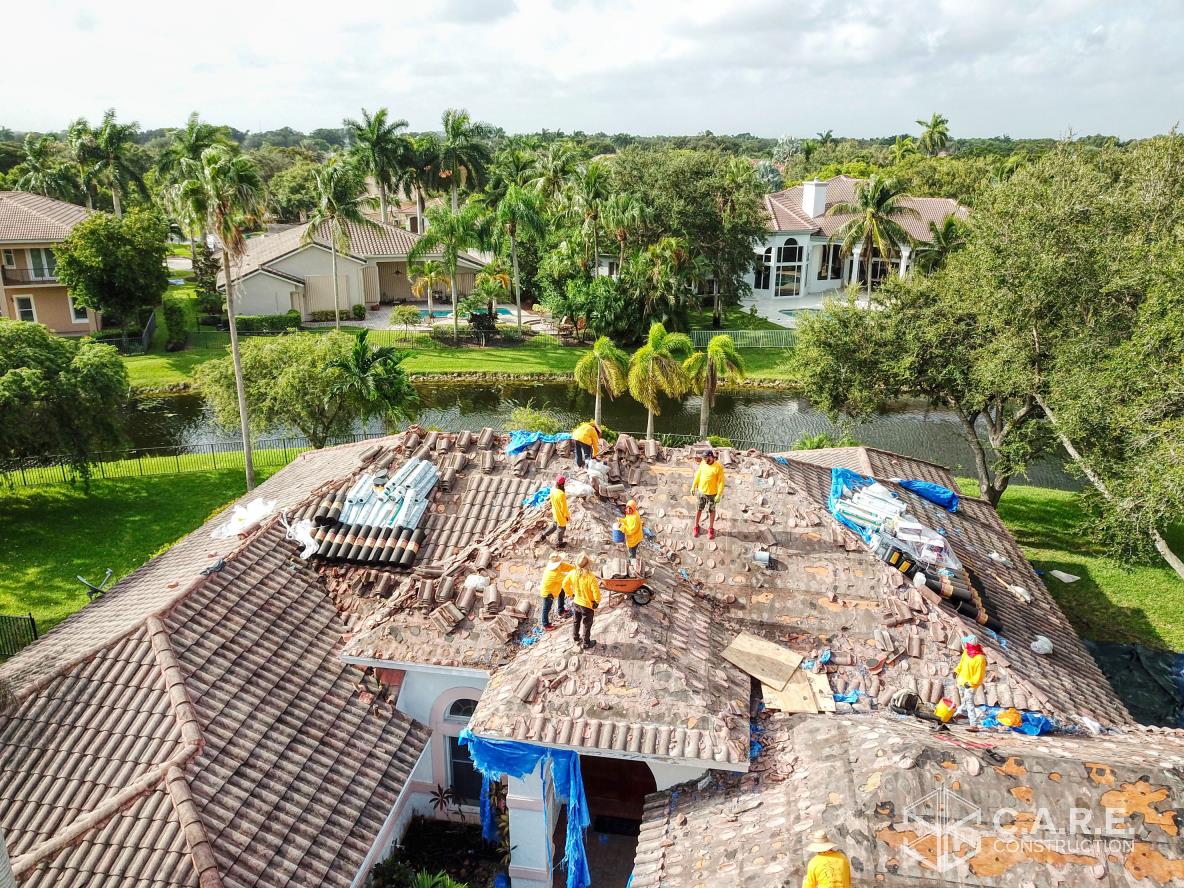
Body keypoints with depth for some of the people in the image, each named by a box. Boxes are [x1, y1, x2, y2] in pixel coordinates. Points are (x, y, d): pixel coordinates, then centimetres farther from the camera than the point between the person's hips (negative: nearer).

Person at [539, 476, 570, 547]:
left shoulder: (553, 489, -13)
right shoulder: (561, 494, -37)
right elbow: (564, 507, -26)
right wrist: (568, 516, -10)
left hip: (555, 512, 7)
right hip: (560, 515, -7)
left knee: (554, 525, 31)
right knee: (561, 529, 18)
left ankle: (543, 535, 44)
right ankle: (558, 544, 37)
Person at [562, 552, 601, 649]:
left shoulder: (572, 573, -16)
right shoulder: (590, 577, -32)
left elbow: (565, 584, -2)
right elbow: (596, 591, -27)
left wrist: (570, 594, 13)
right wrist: (597, 601, -8)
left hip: (576, 602, 5)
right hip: (587, 605, -5)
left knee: (576, 621, 28)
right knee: (587, 625, 16)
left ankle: (575, 638, 47)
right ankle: (586, 643, 32)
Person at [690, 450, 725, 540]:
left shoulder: (718, 467, -21)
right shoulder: (702, 463, -7)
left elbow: (721, 482, -16)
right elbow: (698, 475, 6)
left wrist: (719, 495, -17)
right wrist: (693, 486, 10)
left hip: (712, 493, -4)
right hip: (701, 491, 4)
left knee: (711, 511, 14)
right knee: (699, 509, 17)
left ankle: (711, 529, 31)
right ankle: (696, 527, 35)